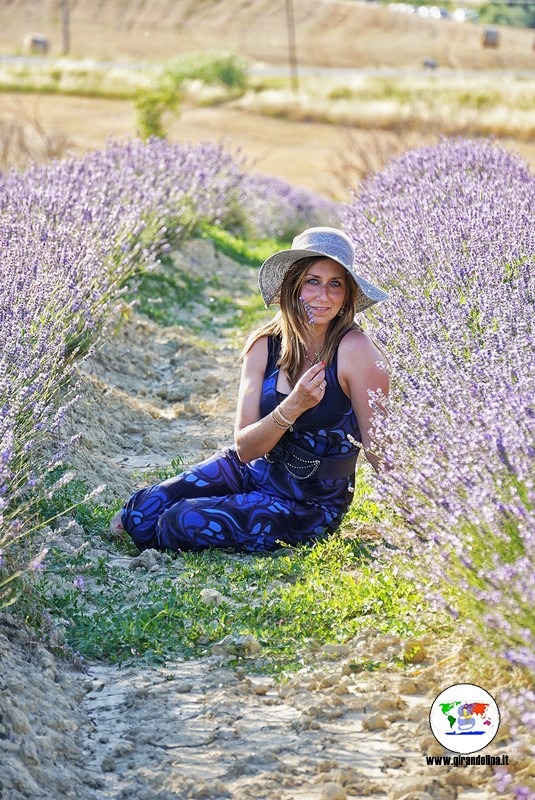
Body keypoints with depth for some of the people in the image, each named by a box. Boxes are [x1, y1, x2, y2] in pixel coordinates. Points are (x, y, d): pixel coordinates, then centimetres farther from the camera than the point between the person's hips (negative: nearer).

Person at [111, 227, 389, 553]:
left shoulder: (354, 349, -20)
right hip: (251, 471, 4)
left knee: (185, 524, -23)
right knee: (142, 513, -13)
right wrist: (293, 406, -26)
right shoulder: (264, 346, -6)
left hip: (310, 505, -4)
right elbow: (245, 448, -10)